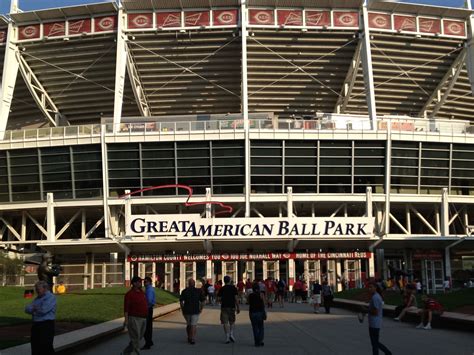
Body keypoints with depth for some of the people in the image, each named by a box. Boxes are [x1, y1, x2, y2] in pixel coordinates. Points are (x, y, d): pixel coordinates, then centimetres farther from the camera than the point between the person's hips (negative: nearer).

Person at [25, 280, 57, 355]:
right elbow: (27, 309, 9)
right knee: (35, 346, 11)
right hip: (36, 324, 8)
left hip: (46, 325, -8)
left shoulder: (51, 297, -9)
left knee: (46, 346, -7)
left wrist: (33, 308, 0)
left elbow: (43, 310, -20)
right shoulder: (37, 298, 17)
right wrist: (36, 309, -11)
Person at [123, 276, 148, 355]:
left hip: (143, 319, 8)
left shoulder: (142, 292, 11)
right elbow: (126, 308, -14)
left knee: (139, 337, 13)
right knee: (135, 338, -4)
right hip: (134, 319, -8)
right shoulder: (129, 294, -11)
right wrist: (126, 320, -20)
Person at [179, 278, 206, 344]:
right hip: (195, 311, -2)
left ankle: (189, 338, 25)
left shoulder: (184, 291, 0)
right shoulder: (198, 291, -1)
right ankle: (193, 339, -7)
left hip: (186, 311, 2)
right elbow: (203, 301, -4)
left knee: (188, 324, 18)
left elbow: (181, 301, -4)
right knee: (194, 325, 1)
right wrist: (201, 309, 4)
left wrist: (182, 310, 4)